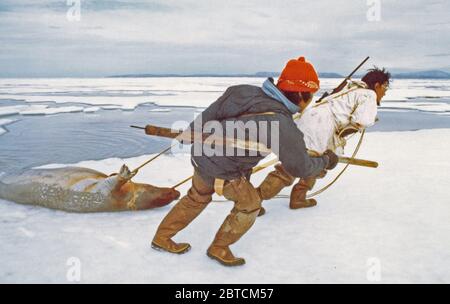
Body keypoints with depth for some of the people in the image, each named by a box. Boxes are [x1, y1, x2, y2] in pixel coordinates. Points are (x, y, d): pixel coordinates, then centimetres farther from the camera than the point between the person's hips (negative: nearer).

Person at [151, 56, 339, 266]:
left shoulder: (248, 92, -7)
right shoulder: (283, 126, -25)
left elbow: (208, 115, 2)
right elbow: (300, 168, -13)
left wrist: (192, 132, 17)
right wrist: (326, 161, 5)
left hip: (202, 155, 8)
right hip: (222, 171, -7)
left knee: (197, 198, 28)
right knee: (250, 204, 14)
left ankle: (162, 238, 43)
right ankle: (219, 249, 28)